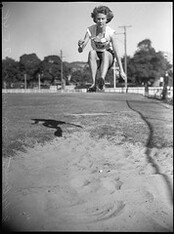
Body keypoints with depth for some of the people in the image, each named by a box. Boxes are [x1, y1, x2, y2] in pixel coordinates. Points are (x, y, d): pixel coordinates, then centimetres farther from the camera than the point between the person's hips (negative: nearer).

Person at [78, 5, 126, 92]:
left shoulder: (111, 32, -17)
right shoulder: (90, 30, -13)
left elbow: (116, 52, -20)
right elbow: (80, 50, -20)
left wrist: (121, 71, -24)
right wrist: (80, 45, -44)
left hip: (108, 58, -1)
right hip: (96, 59, 1)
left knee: (105, 53, -36)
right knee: (92, 52, -33)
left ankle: (101, 79, -58)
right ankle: (94, 83, -40)